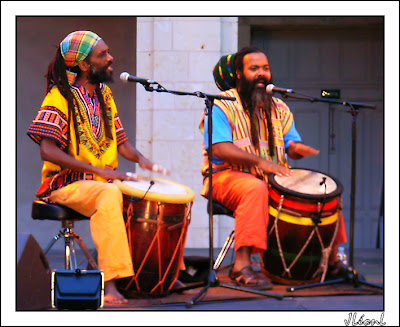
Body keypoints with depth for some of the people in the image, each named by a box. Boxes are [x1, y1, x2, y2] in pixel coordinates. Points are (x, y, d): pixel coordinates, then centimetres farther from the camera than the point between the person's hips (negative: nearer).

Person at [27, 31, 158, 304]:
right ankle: (109, 284, -39)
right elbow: (48, 151, -20)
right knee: (110, 194, -37)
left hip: (106, 179, 7)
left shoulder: (104, 94, 14)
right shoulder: (61, 96, -10)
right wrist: (98, 170, -27)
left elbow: (120, 140, 17)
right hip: (65, 183, -7)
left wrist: (140, 159, -7)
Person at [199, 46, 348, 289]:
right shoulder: (221, 106, -6)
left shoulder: (278, 108, 16)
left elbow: (291, 144, 11)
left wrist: (297, 149, -15)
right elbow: (220, 149, -18)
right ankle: (242, 265, -43)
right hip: (227, 176, -6)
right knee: (255, 188, -40)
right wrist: (259, 161, -29)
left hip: (274, 179, 6)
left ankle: (330, 258, 4)